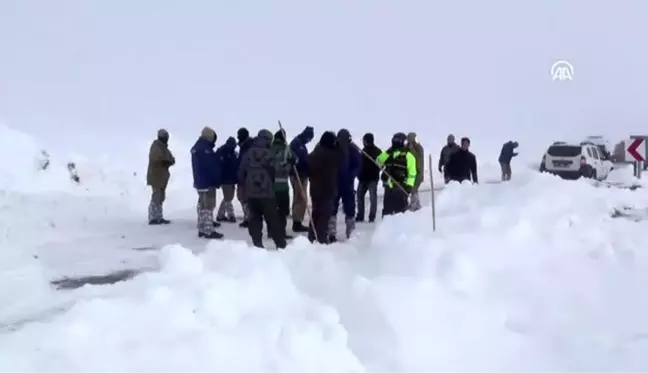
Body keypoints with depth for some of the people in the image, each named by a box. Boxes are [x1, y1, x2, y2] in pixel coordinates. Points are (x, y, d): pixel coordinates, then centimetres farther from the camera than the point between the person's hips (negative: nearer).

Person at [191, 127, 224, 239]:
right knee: (208, 206, -7)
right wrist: (216, 181, -11)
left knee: (202, 205, 14)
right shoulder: (206, 149, -19)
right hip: (208, 182, -10)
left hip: (199, 181, 10)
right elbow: (213, 166, -19)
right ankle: (208, 231, -6)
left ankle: (202, 229, 18)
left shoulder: (196, 148, 12)